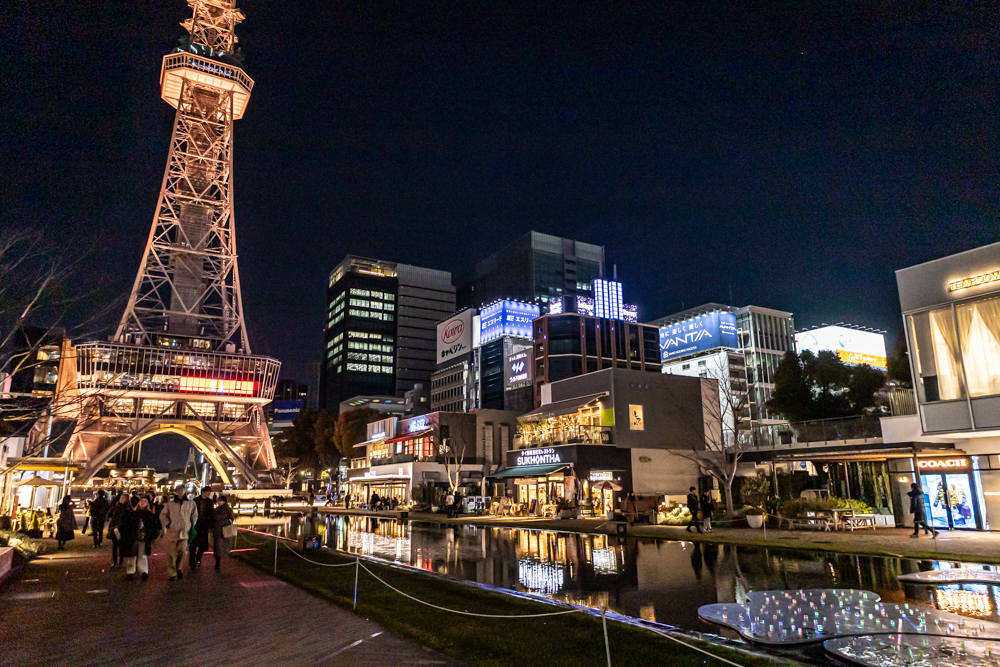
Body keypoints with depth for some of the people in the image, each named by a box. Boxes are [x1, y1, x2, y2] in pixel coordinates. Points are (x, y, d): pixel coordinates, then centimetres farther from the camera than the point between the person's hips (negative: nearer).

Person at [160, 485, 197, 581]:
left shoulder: (191, 503, 4)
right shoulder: (170, 504, 1)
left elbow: (194, 515, 17)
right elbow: (162, 515, 9)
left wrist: (191, 525, 13)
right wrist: (167, 524, 0)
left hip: (184, 532, 1)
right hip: (172, 531, -1)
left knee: (182, 551, -4)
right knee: (171, 553, 3)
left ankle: (178, 568, 20)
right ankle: (172, 573, 13)